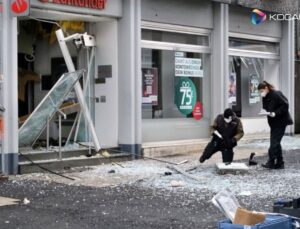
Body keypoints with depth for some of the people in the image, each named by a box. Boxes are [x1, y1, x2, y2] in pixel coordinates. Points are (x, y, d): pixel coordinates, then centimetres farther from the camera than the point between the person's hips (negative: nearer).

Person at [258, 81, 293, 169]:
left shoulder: (276, 94, -17)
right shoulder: (265, 97, 8)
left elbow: (285, 105, -19)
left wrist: (275, 113, -24)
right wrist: (265, 111, -6)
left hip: (281, 121, -9)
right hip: (273, 122, 9)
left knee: (274, 142, -11)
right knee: (276, 142, 10)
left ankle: (271, 162, -8)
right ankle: (279, 163, 16)